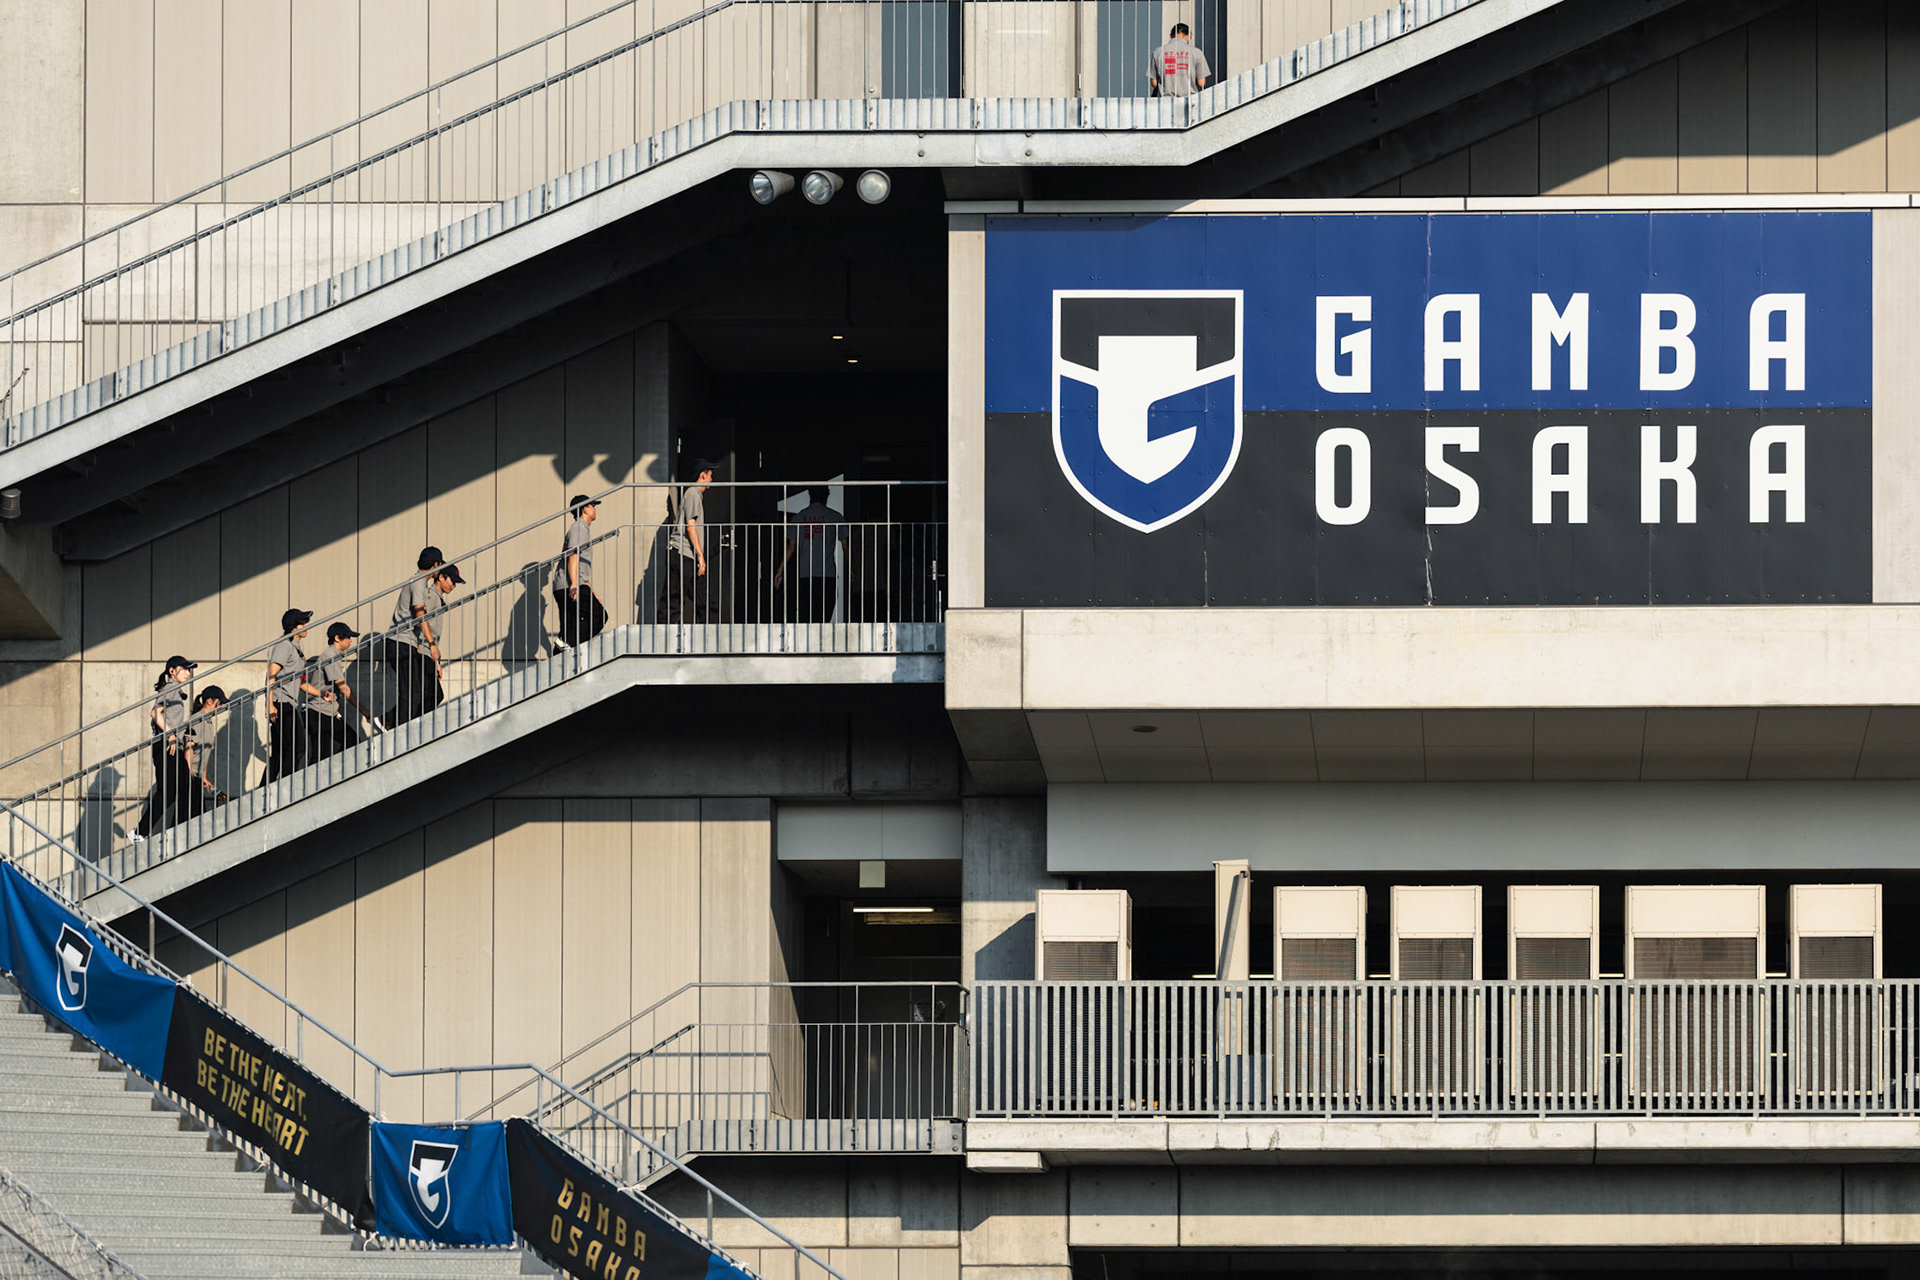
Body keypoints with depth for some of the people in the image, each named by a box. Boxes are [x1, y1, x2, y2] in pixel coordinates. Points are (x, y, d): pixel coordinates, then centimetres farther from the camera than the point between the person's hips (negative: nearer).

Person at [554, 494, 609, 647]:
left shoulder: (583, 529, 30)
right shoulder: (579, 528, -3)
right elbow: (572, 555, -17)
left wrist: (591, 590, 37)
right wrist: (574, 584, -27)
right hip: (568, 586, -10)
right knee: (598, 615, -19)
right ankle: (567, 642, -29)